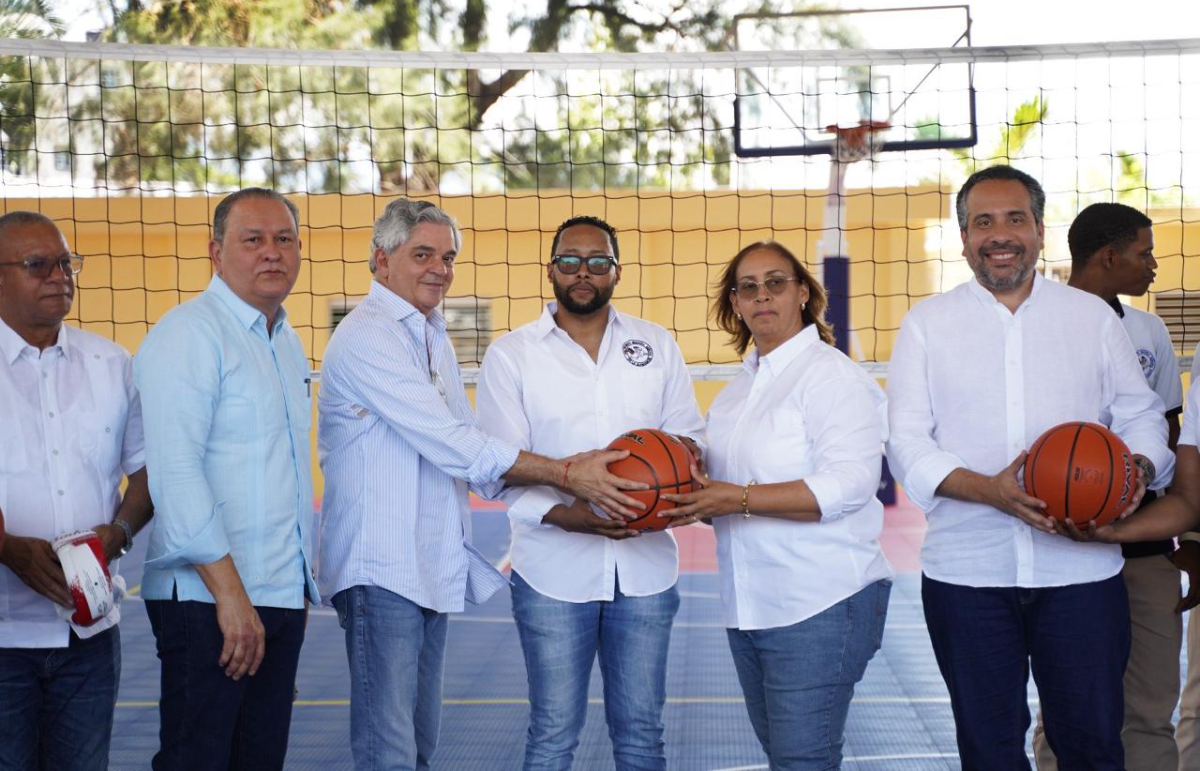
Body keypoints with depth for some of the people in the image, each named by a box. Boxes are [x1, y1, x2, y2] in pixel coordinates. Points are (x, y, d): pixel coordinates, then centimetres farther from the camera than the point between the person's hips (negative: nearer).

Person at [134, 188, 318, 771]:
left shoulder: (287, 344, 17)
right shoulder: (188, 334, -10)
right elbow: (175, 469, -18)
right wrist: (230, 592, -20)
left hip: (281, 595, 8)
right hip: (207, 599, -8)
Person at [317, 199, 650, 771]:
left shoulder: (433, 336, 18)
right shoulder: (368, 337, -14)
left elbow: (460, 447, 15)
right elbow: (454, 446, -20)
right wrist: (564, 476, -18)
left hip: (432, 568, 10)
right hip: (381, 568, -10)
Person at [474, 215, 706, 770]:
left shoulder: (656, 345, 8)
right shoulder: (510, 355, 0)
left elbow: (688, 432, 11)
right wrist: (563, 515, -21)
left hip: (645, 569, 2)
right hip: (554, 573, -2)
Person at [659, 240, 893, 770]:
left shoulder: (830, 374, -9)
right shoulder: (738, 389, 17)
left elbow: (848, 484, -20)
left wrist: (738, 499, -24)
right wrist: (699, 496, 2)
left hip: (819, 606, -8)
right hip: (750, 607, 8)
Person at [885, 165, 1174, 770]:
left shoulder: (1092, 317, 9)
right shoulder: (926, 324, 5)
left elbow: (1140, 415, 10)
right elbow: (906, 441, -2)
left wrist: (1139, 466, -14)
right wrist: (989, 490, -19)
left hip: (1082, 568, 0)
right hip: (966, 576, 0)